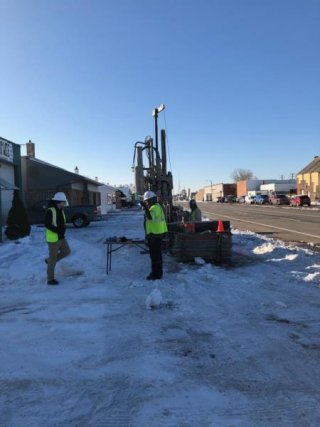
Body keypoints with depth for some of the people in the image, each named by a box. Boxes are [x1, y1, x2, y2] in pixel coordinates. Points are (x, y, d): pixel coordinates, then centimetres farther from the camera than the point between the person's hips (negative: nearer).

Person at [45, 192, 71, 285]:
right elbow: (47, 224, -21)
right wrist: (57, 230, -25)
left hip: (61, 237, 8)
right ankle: (50, 279, 13)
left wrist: (62, 230, 0)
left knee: (66, 251, 14)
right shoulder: (50, 211, -17)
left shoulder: (60, 210, 9)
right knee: (53, 258, 0)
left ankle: (49, 260, 30)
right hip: (53, 238, -8)